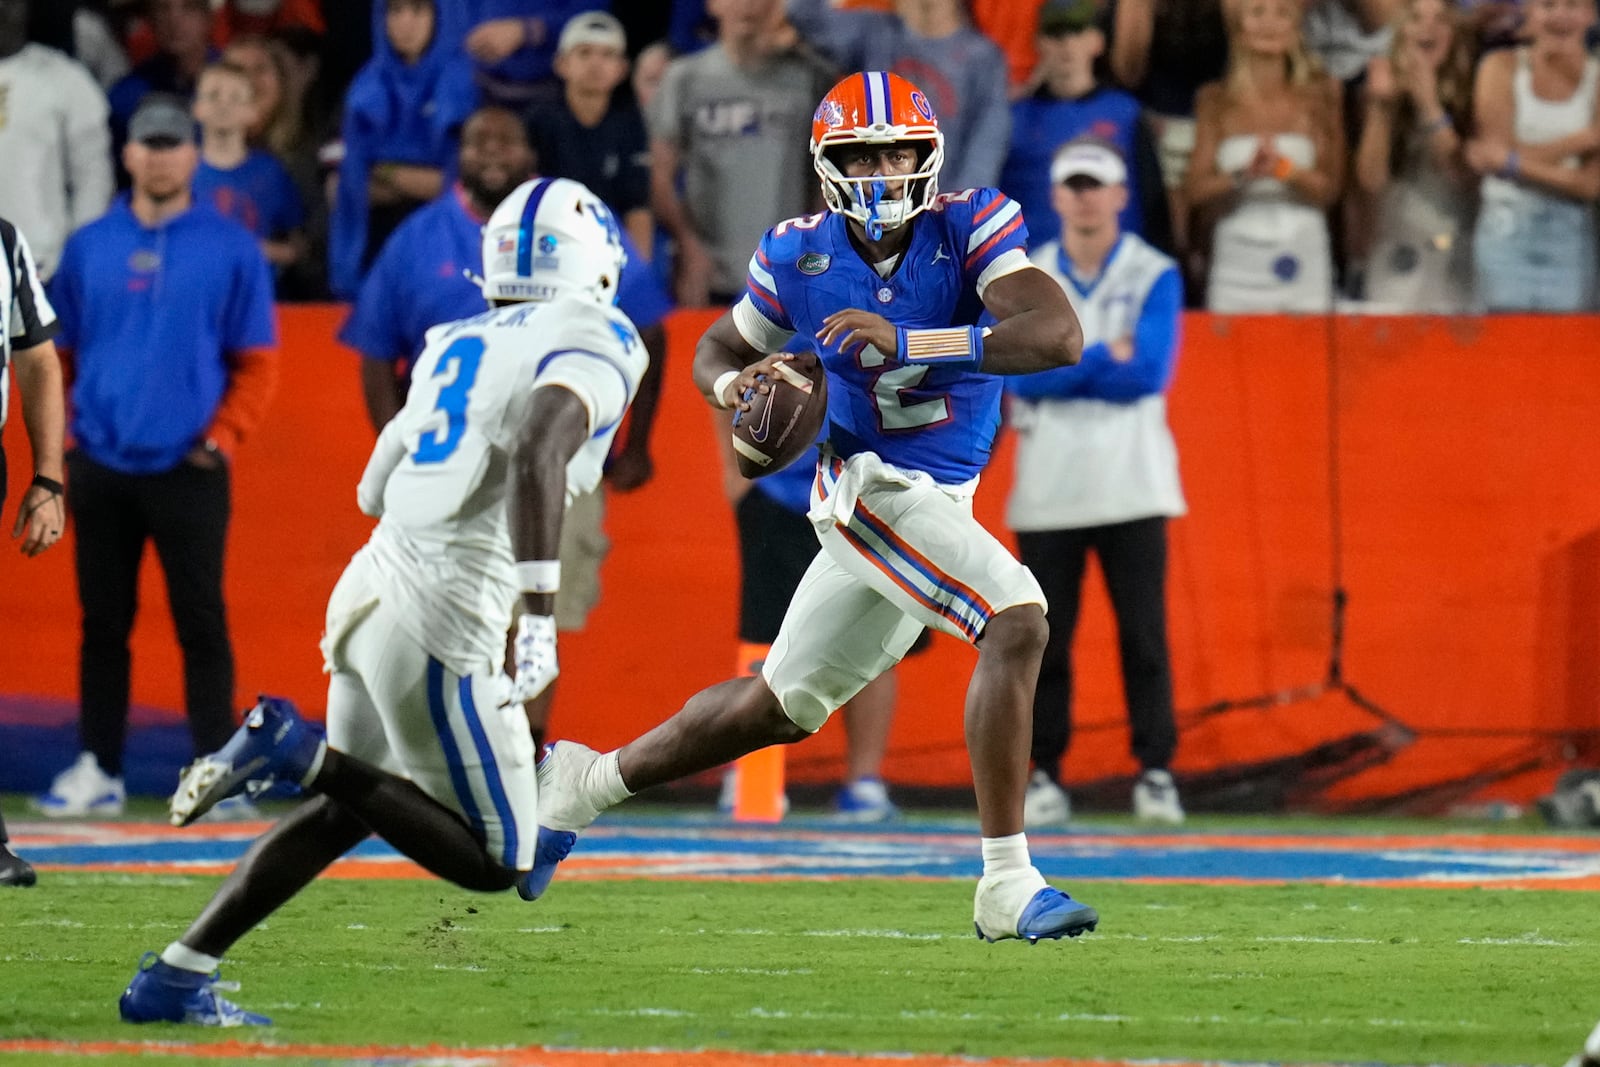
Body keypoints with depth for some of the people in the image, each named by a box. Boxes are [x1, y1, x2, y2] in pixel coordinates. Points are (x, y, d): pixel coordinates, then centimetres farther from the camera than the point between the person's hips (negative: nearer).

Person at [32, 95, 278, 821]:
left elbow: (257, 360, 2)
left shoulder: (231, 249, 2)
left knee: (201, 624, -2)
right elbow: (58, 351, 13)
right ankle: (98, 769, 13)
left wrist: (222, 436, -8)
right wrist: (58, 430, 1)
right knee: (103, 622, 7)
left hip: (188, 469, -3)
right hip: (101, 468, 3)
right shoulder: (90, 248, 9)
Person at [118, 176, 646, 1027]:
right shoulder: (592, 341, -6)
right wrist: (539, 615, -29)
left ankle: (175, 978, 17)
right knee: (498, 862, 1)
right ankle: (302, 752, -12)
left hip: (371, 588, 8)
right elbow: (538, 453, -25)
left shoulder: (456, 347, 17)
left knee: (346, 809, 23)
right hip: (445, 625, -8)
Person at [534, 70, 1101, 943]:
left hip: (936, 508, 3)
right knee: (1018, 623, -25)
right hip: (870, 486, -3)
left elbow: (1059, 337, -25)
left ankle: (586, 780, 38)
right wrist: (736, 386, -12)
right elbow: (716, 351, 13)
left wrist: (904, 340, -33)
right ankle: (1007, 886, -23)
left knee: (781, 707, 18)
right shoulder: (799, 257, -5)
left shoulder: (971, 228, -10)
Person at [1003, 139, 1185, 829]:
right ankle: (1044, 776, 7)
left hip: (1131, 486, -1)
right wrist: (1104, 357, -10)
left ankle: (1156, 772, 1)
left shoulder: (1155, 276, 3)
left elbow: (1149, 372, -11)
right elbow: (1022, 375, -6)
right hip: (1047, 491, 2)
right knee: (1045, 636, 0)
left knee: (1144, 633, -5)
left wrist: (1059, 370, -9)